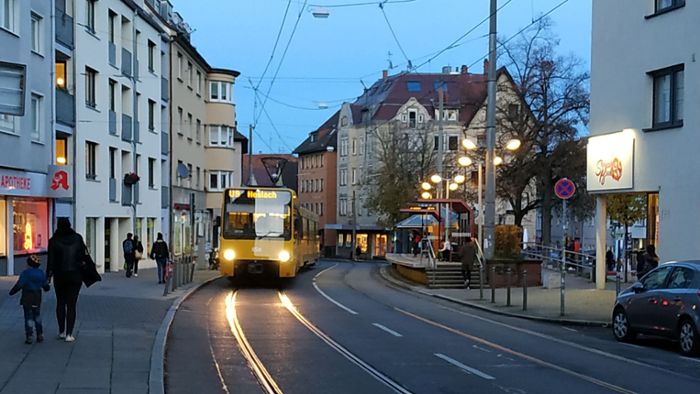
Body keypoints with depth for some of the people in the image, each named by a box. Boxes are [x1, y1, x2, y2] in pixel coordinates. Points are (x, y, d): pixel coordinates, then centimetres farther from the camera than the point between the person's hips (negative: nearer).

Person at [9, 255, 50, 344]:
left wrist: (12, 292, -6)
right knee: (37, 317, 17)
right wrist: (46, 288, 32)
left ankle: (29, 337, -3)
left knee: (28, 317, 0)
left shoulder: (25, 273, -14)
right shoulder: (41, 273, 3)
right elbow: (46, 286, 9)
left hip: (27, 299, -5)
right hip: (37, 298, 5)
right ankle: (40, 335, 18)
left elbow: (19, 285, -19)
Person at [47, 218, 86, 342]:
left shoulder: (54, 241, -6)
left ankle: (61, 332, 19)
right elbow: (84, 256, 2)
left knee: (60, 303, 15)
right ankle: (69, 334, -4)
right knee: (71, 304, 1)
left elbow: (51, 260, -5)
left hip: (60, 276, 0)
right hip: (75, 275, 0)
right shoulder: (77, 238, -2)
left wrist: (48, 276, 2)